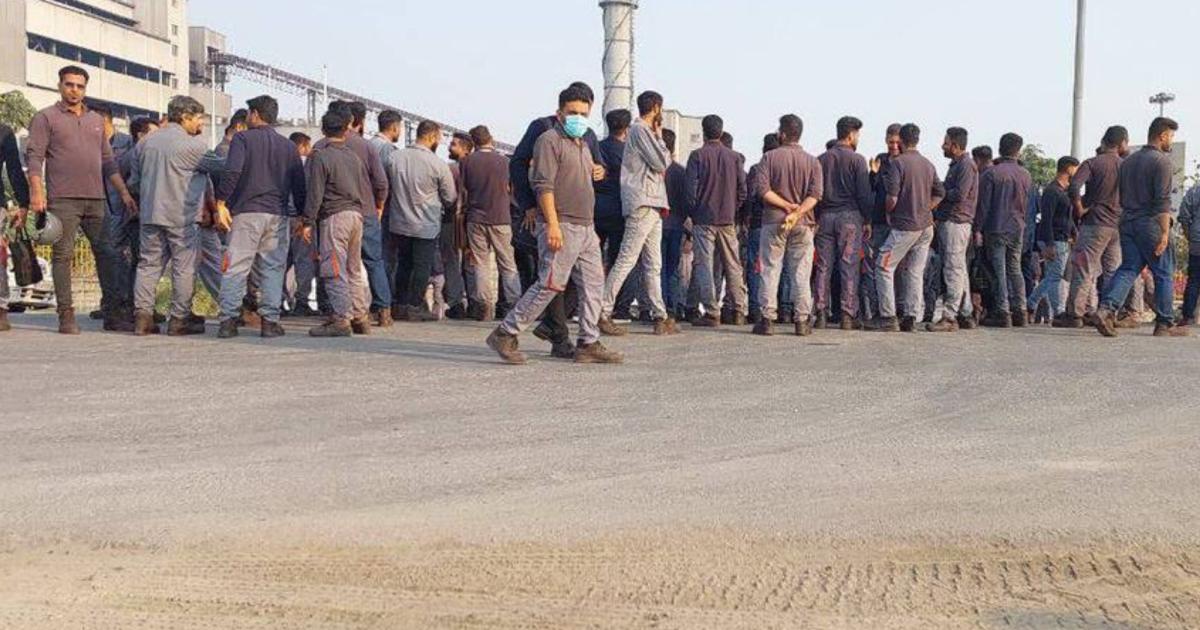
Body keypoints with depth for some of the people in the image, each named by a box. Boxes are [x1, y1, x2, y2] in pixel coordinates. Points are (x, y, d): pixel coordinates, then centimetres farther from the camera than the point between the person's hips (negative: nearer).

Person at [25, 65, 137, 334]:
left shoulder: (96, 120, 20)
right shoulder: (46, 118, 5)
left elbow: (108, 160, 22)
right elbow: (34, 156, -3)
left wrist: (124, 193, 16)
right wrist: (36, 192, -14)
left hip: (96, 200, 5)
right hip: (62, 200, -5)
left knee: (107, 254, 4)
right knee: (63, 255, -4)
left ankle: (112, 312, 11)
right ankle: (66, 316, -2)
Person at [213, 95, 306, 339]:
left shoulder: (243, 139, 1)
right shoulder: (289, 146, 12)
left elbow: (232, 172, -13)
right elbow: (299, 185, 11)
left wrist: (221, 203, -10)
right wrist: (303, 216, 16)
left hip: (246, 212, -3)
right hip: (278, 215, 3)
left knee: (235, 267, 0)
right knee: (273, 268, 6)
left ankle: (228, 320, -2)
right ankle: (270, 320, 1)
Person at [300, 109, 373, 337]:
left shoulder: (320, 156, -7)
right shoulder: (354, 155, 12)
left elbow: (315, 193, -11)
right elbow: (366, 185, 17)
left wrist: (307, 222, -8)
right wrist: (374, 208, 25)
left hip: (334, 216, -7)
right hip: (357, 214, 7)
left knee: (334, 269, -5)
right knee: (354, 269, 13)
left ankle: (341, 319, -7)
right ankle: (360, 317, 17)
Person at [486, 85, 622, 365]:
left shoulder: (582, 145, 22)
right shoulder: (550, 140, -7)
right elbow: (544, 186, -16)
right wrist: (553, 225, -23)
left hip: (586, 228, 9)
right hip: (562, 226, -9)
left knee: (593, 284, 6)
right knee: (550, 284, -10)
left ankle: (589, 344, 11)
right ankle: (505, 334, -3)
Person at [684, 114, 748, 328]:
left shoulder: (698, 155, -5)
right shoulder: (733, 157, 6)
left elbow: (690, 187, -9)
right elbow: (743, 189, 5)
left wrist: (694, 212, 4)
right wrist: (733, 211, 14)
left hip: (704, 220, -4)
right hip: (728, 221, 4)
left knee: (704, 266, -1)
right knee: (733, 266, 10)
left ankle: (712, 313, -6)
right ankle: (739, 312, 11)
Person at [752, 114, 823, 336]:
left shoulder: (770, 157, 0)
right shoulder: (812, 161, 6)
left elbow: (762, 188, -10)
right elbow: (815, 194, -6)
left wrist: (786, 205, -7)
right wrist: (797, 211, -12)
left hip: (773, 221, -2)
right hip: (803, 224, 2)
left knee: (770, 271, 3)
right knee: (801, 274, 5)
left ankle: (767, 319, 0)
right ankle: (802, 321, 5)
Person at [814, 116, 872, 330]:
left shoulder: (821, 159, 8)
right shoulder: (857, 160, -3)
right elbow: (864, 194, -6)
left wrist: (816, 218, 14)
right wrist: (867, 219, 3)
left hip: (825, 216, 4)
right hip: (850, 216, -3)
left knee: (823, 267, 5)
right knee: (849, 267, -1)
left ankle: (821, 314, 4)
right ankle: (848, 315, -2)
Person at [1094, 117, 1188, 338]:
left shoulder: (1128, 161, 14)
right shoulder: (1162, 161, -9)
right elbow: (1163, 200, -16)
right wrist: (1165, 232, -17)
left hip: (1128, 222, 7)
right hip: (1151, 224, -6)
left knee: (1128, 269, 4)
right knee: (1164, 274, 4)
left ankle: (1107, 308, -18)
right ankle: (1165, 324, 9)